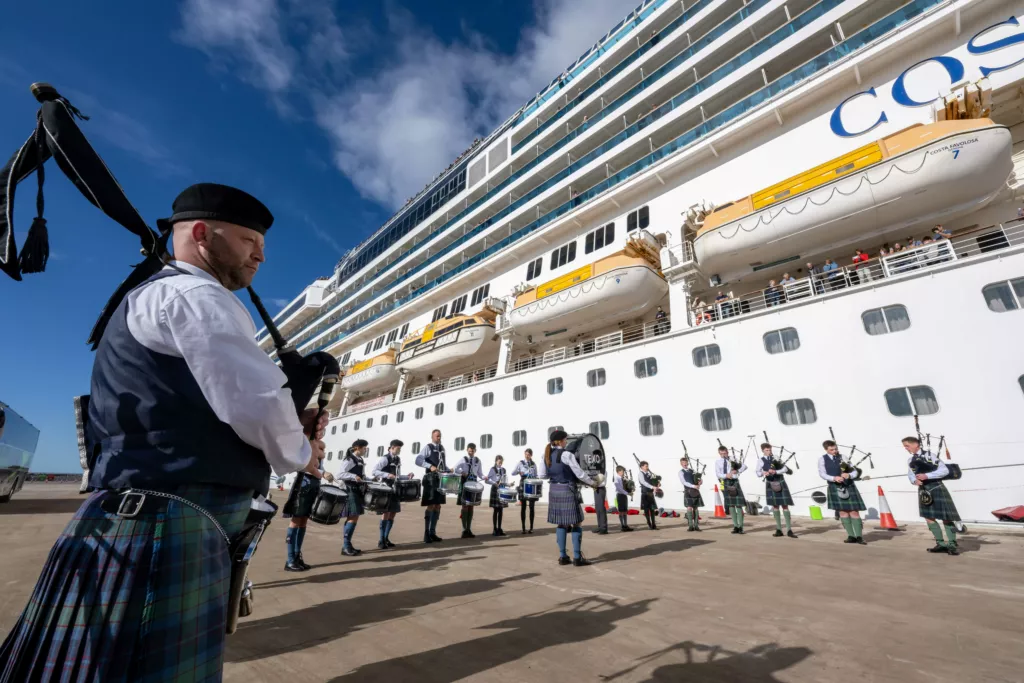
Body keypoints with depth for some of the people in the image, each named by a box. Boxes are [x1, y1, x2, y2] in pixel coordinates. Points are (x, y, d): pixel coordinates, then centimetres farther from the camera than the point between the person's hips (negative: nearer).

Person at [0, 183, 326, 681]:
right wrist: (299, 452, -2)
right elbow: (257, 402, -24)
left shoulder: (152, 298, 22)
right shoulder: (193, 295, -12)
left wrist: (289, 430, 7)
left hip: (144, 523, 10)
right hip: (168, 529, -10)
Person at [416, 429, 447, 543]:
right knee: (431, 506, -6)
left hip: (441, 479, 7)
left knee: (438, 506, 10)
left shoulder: (442, 448, 15)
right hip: (431, 479, -7)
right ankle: (426, 534, 3)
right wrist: (430, 466, -28)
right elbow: (418, 460, -17)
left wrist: (448, 470, 6)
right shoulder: (427, 447, -6)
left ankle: (432, 532, 19)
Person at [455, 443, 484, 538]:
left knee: (471, 507, 6)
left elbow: (480, 473, 9)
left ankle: (469, 529, 13)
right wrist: (462, 472, -20)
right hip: (465, 484, -3)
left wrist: (484, 477, -10)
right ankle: (464, 530, 3)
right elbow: (455, 469, -7)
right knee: (465, 507, -3)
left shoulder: (478, 461, 7)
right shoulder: (463, 460, -2)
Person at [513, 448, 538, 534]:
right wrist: (519, 472, -17)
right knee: (523, 507, 2)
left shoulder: (534, 464, 10)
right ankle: (523, 528, 8)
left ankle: (531, 527, 10)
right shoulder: (521, 463, 4)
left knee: (531, 507, 1)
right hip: (523, 487, -1)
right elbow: (513, 473, 2)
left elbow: (535, 476, 15)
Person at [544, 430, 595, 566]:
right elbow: (579, 474, -15)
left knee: (561, 524, 14)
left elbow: (544, 474, 12)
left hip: (554, 491, 7)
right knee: (576, 523, 5)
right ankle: (577, 558, 7)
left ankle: (562, 556, 17)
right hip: (567, 491, -7)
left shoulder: (547, 455, 5)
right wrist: (592, 482, 1)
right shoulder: (566, 455, -17)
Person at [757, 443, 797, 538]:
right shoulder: (761, 460, 1)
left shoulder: (775, 458, 3)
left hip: (781, 482, 0)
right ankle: (779, 529, 14)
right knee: (775, 506, 6)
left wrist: (775, 472, -24)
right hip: (771, 484, 0)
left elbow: (785, 468, -8)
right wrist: (763, 473, -25)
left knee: (785, 506, -1)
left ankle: (789, 530, 5)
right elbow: (757, 472, -4)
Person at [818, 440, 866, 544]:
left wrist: (849, 475, -20)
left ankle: (858, 536, 6)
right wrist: (834, 478, -23)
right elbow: (822, 474, -6)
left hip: (849, 486, 1)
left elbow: (855, 472, 3)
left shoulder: (843, 457, 4)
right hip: (835, 487, -1)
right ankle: (851, 536, 10)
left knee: (854, 511, 0)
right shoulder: (822, 459, 1)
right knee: (843, 511, 2)